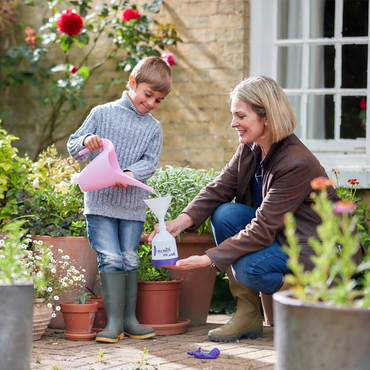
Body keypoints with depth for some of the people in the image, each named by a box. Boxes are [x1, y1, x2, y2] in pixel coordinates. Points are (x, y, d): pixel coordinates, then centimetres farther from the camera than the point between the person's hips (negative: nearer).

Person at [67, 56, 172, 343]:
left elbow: (150, 163, 0)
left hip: (133, 204, 3)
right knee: (111, 258, -8)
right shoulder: (102, 114, 2)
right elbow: (73, 146, 4)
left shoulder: (154, 128, 10)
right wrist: (86, 142, -19)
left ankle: (129, 318, 15)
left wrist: (131, 174, -20)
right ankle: (114, 322, -5)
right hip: (100, 202, -3)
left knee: (130, 260, 6)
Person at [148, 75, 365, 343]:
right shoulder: (250, 150, -2)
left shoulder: (297, 164, -28)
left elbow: (262, 230, -29)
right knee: (225, 215, -12)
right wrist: (183, 220, -25)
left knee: (249, 268, -30)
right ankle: (248, 317, -6)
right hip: (278, 233, 9)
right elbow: (218, 189, -6)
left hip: (317, 248, -9)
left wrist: (209, 258, -30)